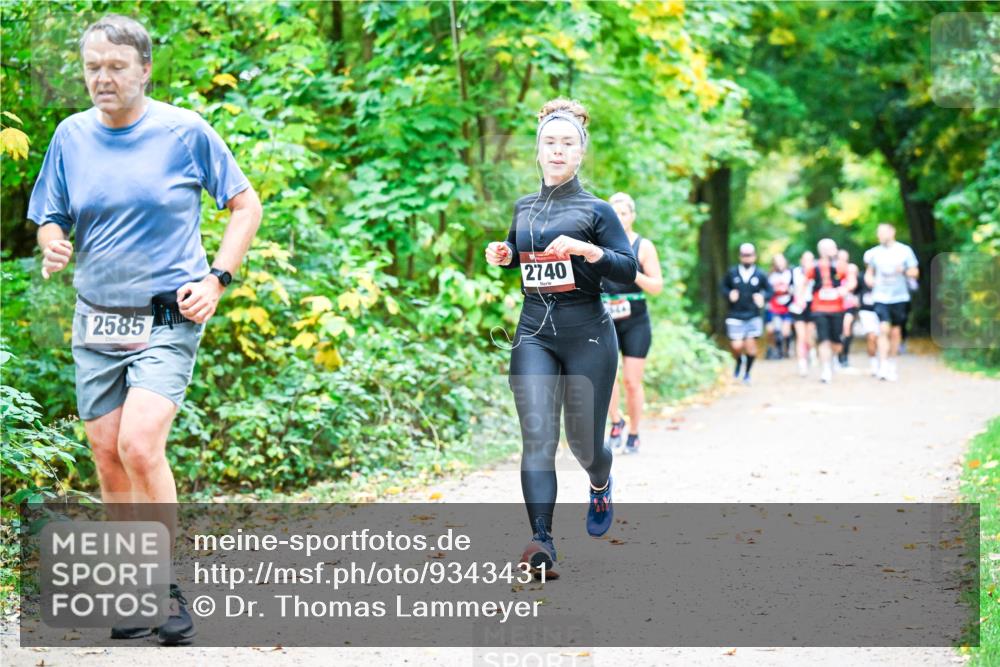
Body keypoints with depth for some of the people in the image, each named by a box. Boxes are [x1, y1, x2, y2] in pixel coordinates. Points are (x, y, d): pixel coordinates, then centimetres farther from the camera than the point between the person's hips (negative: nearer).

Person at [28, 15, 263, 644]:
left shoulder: (185, 131, -5)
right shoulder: (71, 135, 4)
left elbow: (246, 203, 3)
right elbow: (50, 219, 12)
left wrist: (217, 278, -7)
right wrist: (53, 247, -12)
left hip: (168, 317, -4)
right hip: (96, 320, 4)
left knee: (140, 443, -21)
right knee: (108, 456, 4)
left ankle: (166, 586, -8)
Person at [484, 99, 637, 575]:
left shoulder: (596, 210, -1)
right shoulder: (523, 208, 11)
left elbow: (629, 272, -6)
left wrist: (590, 251, -22)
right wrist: (503, 256, 5)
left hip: (586, 334, -2)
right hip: (533, 332, 2)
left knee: (583, 440, 7)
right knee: (537, 437, -13)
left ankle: (600, 486, 43)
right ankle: (541, 541, -20)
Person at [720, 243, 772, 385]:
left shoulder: (760, 275, 0)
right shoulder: (732, 273, 0)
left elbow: (769, 291, 9)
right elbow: (723, 287, 12)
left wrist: (763, 296, -12)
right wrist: (729, 294, -8)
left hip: (753, 316, 0)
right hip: (735, 316, 0)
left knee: (750, 344, -4)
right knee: (736, 346, -9)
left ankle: (747, 373, 18)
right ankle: (739, 362, 27)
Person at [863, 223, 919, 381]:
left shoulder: (904, 251, 1)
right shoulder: (874, 253, 5)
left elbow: (915, 272, 3)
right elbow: (869, 272, 19)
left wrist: (904, 271, -17)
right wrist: (869, 279, -3)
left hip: (899, 297, 0)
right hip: (881, 297, 0)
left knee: (895, 332, 7)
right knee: (884, 329, -15)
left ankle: (892, 364, 24)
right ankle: (883, 366, -17)